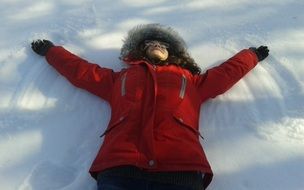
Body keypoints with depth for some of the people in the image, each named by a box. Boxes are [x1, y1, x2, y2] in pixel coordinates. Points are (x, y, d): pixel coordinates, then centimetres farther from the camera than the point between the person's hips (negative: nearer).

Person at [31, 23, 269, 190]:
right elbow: (80, 70, 40)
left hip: (180, 170, 1)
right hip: (120, 169, 0)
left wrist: (251, 55, 57)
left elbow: (228, 72, 43)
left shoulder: (192, 80, 32)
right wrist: (50, 50, 52)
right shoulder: (119, 78, 32)